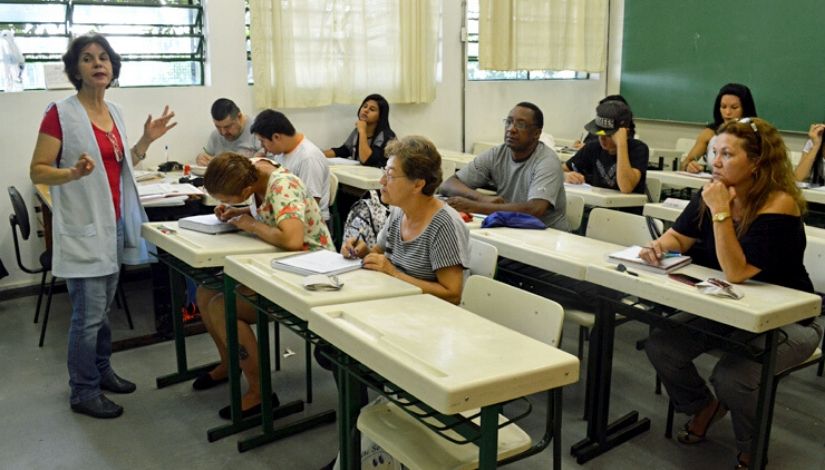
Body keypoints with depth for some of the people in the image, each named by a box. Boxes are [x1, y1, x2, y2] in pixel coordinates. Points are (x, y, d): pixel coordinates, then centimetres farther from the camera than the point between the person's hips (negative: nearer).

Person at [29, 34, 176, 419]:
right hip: (82, 227, -7)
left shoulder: (114, 112, 10)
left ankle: (101, 371, 33)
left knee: (102, 308, 18)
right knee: (88, 314, -2)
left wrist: (146, 141, 8)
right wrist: (74, 173, -29)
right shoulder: (60, 113, -12)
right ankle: (83, 393, 11)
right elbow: (37, 172, -11)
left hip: (114, 224, 7)